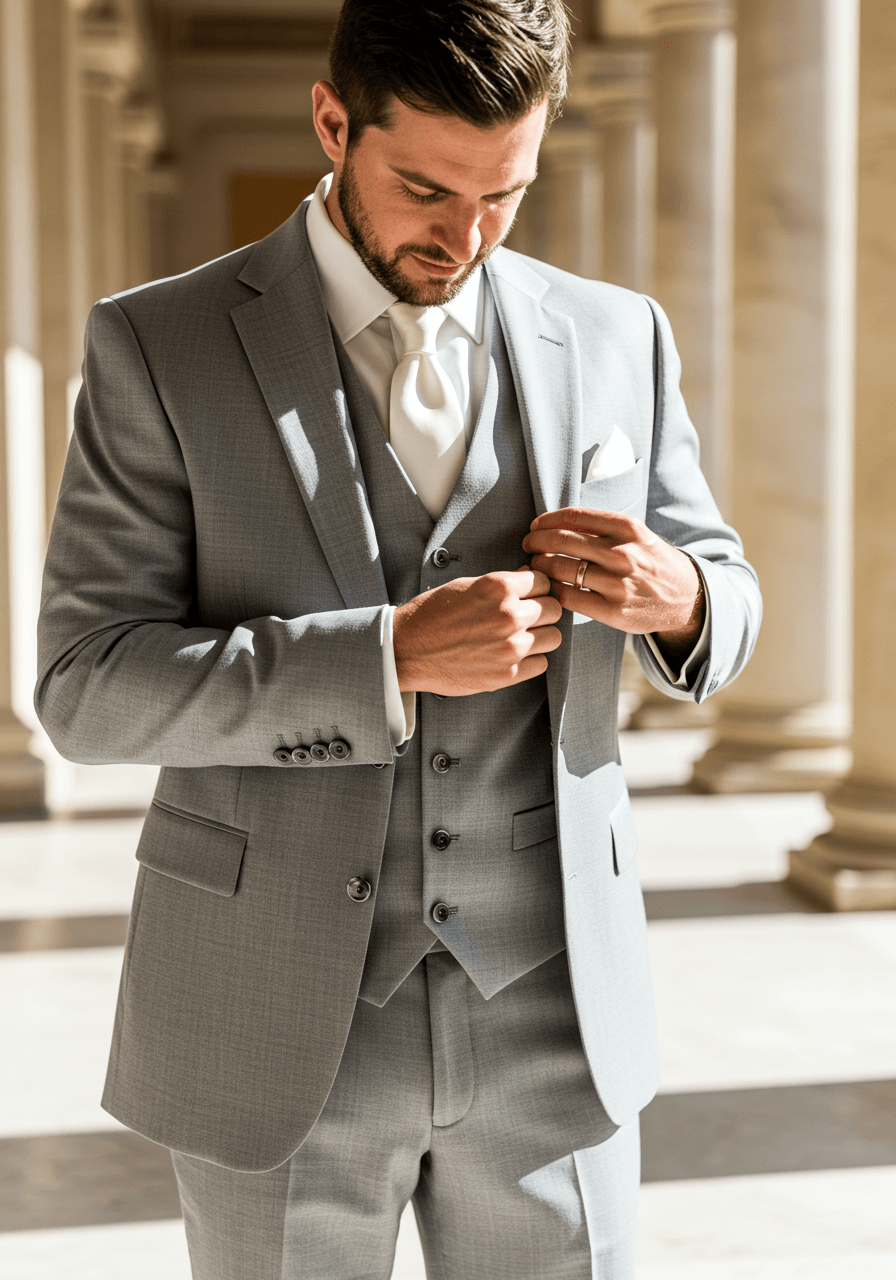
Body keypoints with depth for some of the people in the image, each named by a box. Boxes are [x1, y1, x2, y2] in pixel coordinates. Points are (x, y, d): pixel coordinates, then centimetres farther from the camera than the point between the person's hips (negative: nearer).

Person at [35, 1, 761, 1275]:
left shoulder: (616, 337, 3)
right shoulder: (157, 345, -5)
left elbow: (724, 591, 13)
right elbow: (89, 685, -11)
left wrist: (675, 597, -12)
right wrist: (392, 654, -23)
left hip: (549, 1020, 2)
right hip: (276, 1024, -2)